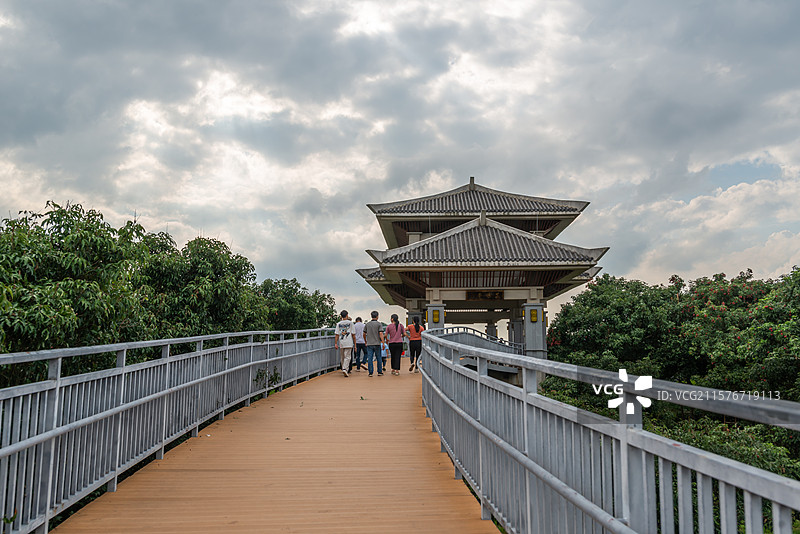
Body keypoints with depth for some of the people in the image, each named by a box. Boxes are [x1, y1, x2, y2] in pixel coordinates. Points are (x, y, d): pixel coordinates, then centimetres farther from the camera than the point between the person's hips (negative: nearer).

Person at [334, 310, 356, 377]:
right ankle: (345, 369, -20)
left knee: (342, 358, 14)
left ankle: (344, 369, 21)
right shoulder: (350, 323, 0)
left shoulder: (338, 324, 6)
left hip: (341, 343, 3)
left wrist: (335, 343, 0)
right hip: (349, 343, -3)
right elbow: (353, 334, 2)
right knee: (347, 357, -4)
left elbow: (337, 334, -1)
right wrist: (355, 343, 8)